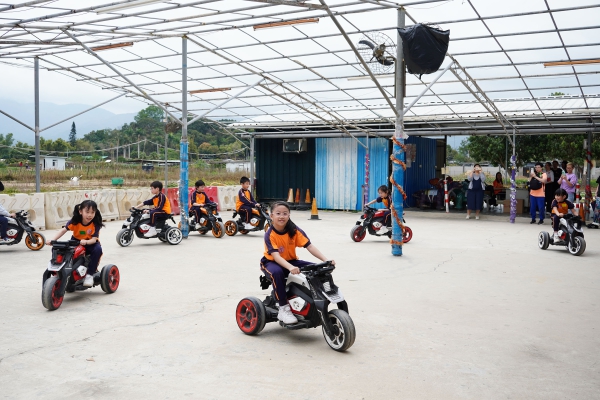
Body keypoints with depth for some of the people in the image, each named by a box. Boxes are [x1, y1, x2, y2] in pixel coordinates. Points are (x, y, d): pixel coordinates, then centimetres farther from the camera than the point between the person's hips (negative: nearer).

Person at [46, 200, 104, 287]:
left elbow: (94, 239, -24)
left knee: (98, 249, -34)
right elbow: (63, 230, -17)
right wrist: (53, 240, -29)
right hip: (76, 241, 2)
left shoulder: (95, 224, -20)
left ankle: (90, 274, -21)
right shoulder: (75, 221, -16)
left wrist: (85, 242, -45)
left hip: (90, 243, -2)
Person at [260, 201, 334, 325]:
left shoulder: (294, 231, -10)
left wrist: (326, 260, -31)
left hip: (291, 261, 4)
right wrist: (291, 268, -49)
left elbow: (310, 246, -18)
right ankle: (283, 309, -27)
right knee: (277, 273, -40)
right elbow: (276, 256, -31)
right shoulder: (270, 234, -19)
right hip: (271, 262, -4)